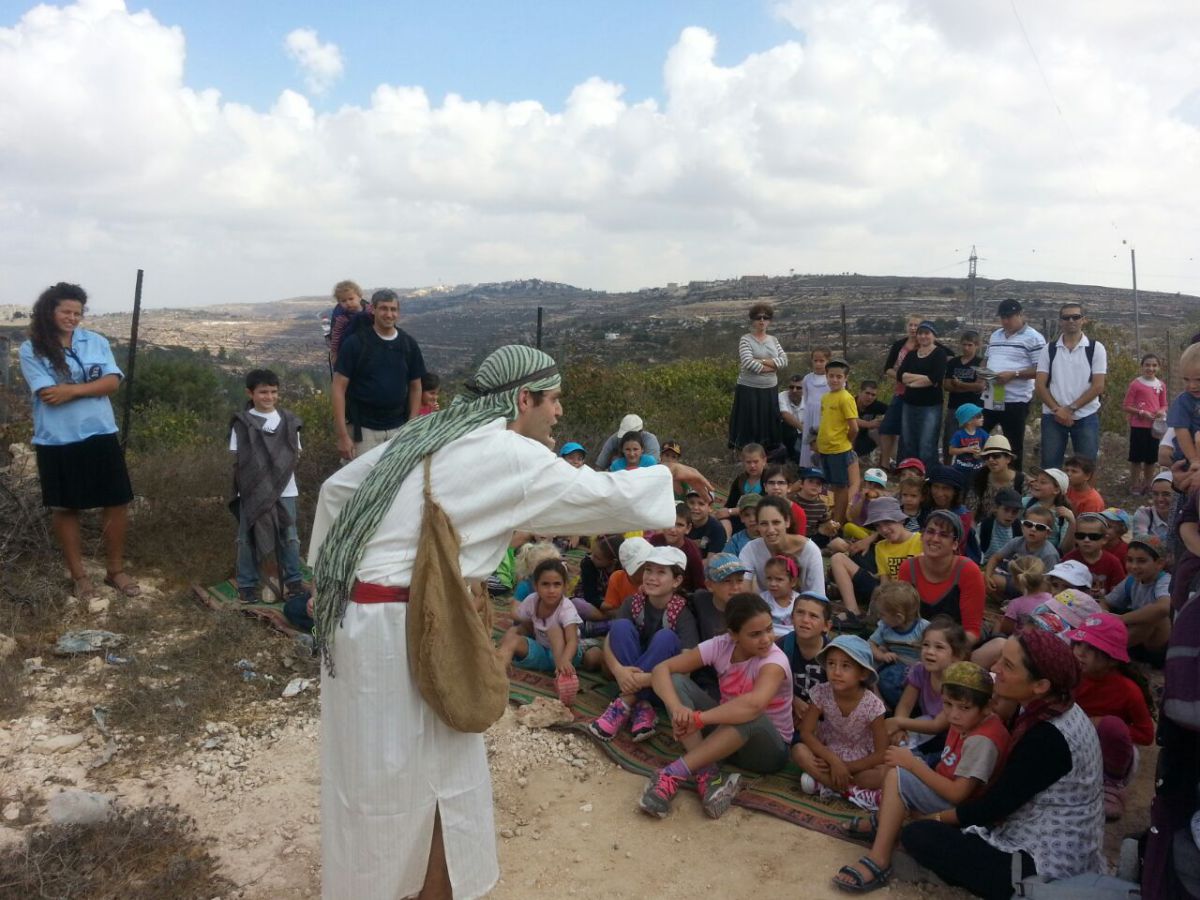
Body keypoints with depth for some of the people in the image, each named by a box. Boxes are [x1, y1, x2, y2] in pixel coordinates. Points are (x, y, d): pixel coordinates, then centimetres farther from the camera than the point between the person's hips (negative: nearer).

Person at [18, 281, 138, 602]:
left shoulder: (96, 342, 5)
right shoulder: (31, 350, -5)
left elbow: (113, 382, -6)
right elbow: (49, 395, -14)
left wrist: (73, 389, -17)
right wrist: (93, 385, -8)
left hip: (100, 435, 3)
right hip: (57, 442, -2)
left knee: (116, 502, 5)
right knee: (64, 508, 9)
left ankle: (115, 569, 20)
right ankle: (78, 574, 23)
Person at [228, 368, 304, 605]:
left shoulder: (289, 421, 6)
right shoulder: (242, 423, -1)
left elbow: (294, 454, 8)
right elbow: (238, 458, -2)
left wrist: (280, 468, -6)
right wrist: (256, 473, -12)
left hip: (284, 490, 2)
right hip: (252, 491, -2)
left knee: (289, 537, 6)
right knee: (248, 538, 5)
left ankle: (293, 581, 17)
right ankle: (247, 584, 15)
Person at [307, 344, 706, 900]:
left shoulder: (433, 433, 11)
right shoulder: (509, 454, -13)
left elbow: (336, 488, 14)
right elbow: (601, 493, -8)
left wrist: (329, 575, 19)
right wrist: (665, 474, 10)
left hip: (355, 610, 9)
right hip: (393, 628, -9)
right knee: (393, 777, 7)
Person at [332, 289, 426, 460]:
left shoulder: (409, 344, 5)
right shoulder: (355, 343, -6)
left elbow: (415, 387, 12)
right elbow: (338, 389, -7)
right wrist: (343, 436, -13)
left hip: (398, 429, 3)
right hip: (363, 429, -3)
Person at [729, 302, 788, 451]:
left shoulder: (773, 340, 11)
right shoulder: (745, 339, -5)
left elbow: (784, 361, 0)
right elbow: (748, 363, -20)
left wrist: (762, 361, -14)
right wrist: (773, 367, -10)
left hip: (769, 391, 5)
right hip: (749, 390, -5)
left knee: (768, 426, 8)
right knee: (749, 426, -3)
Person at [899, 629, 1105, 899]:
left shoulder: (1048, 738, -27)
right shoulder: (1057, 707, 0)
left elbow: (995, 805, -18)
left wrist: (936, 818, -3)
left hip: (1045, 866, -9)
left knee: (918, 835, -8)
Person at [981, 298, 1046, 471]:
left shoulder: (1033, 338, -7)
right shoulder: (995, 335, 15)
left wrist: (1013, 374, -23)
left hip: (1015, 400, -7)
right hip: (990, 398, 7)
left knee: (1014, 445, 2)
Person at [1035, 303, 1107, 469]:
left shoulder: (1096, 348, 1)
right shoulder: (1048, 350, 6)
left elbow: (1098, 386, -5)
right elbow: (1040, 385, 1)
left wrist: (1071, 408, -12)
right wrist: (1057, 409, -12)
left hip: (1086, 417, -1)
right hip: (1053, 417, 1)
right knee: (1049, 467, 1)